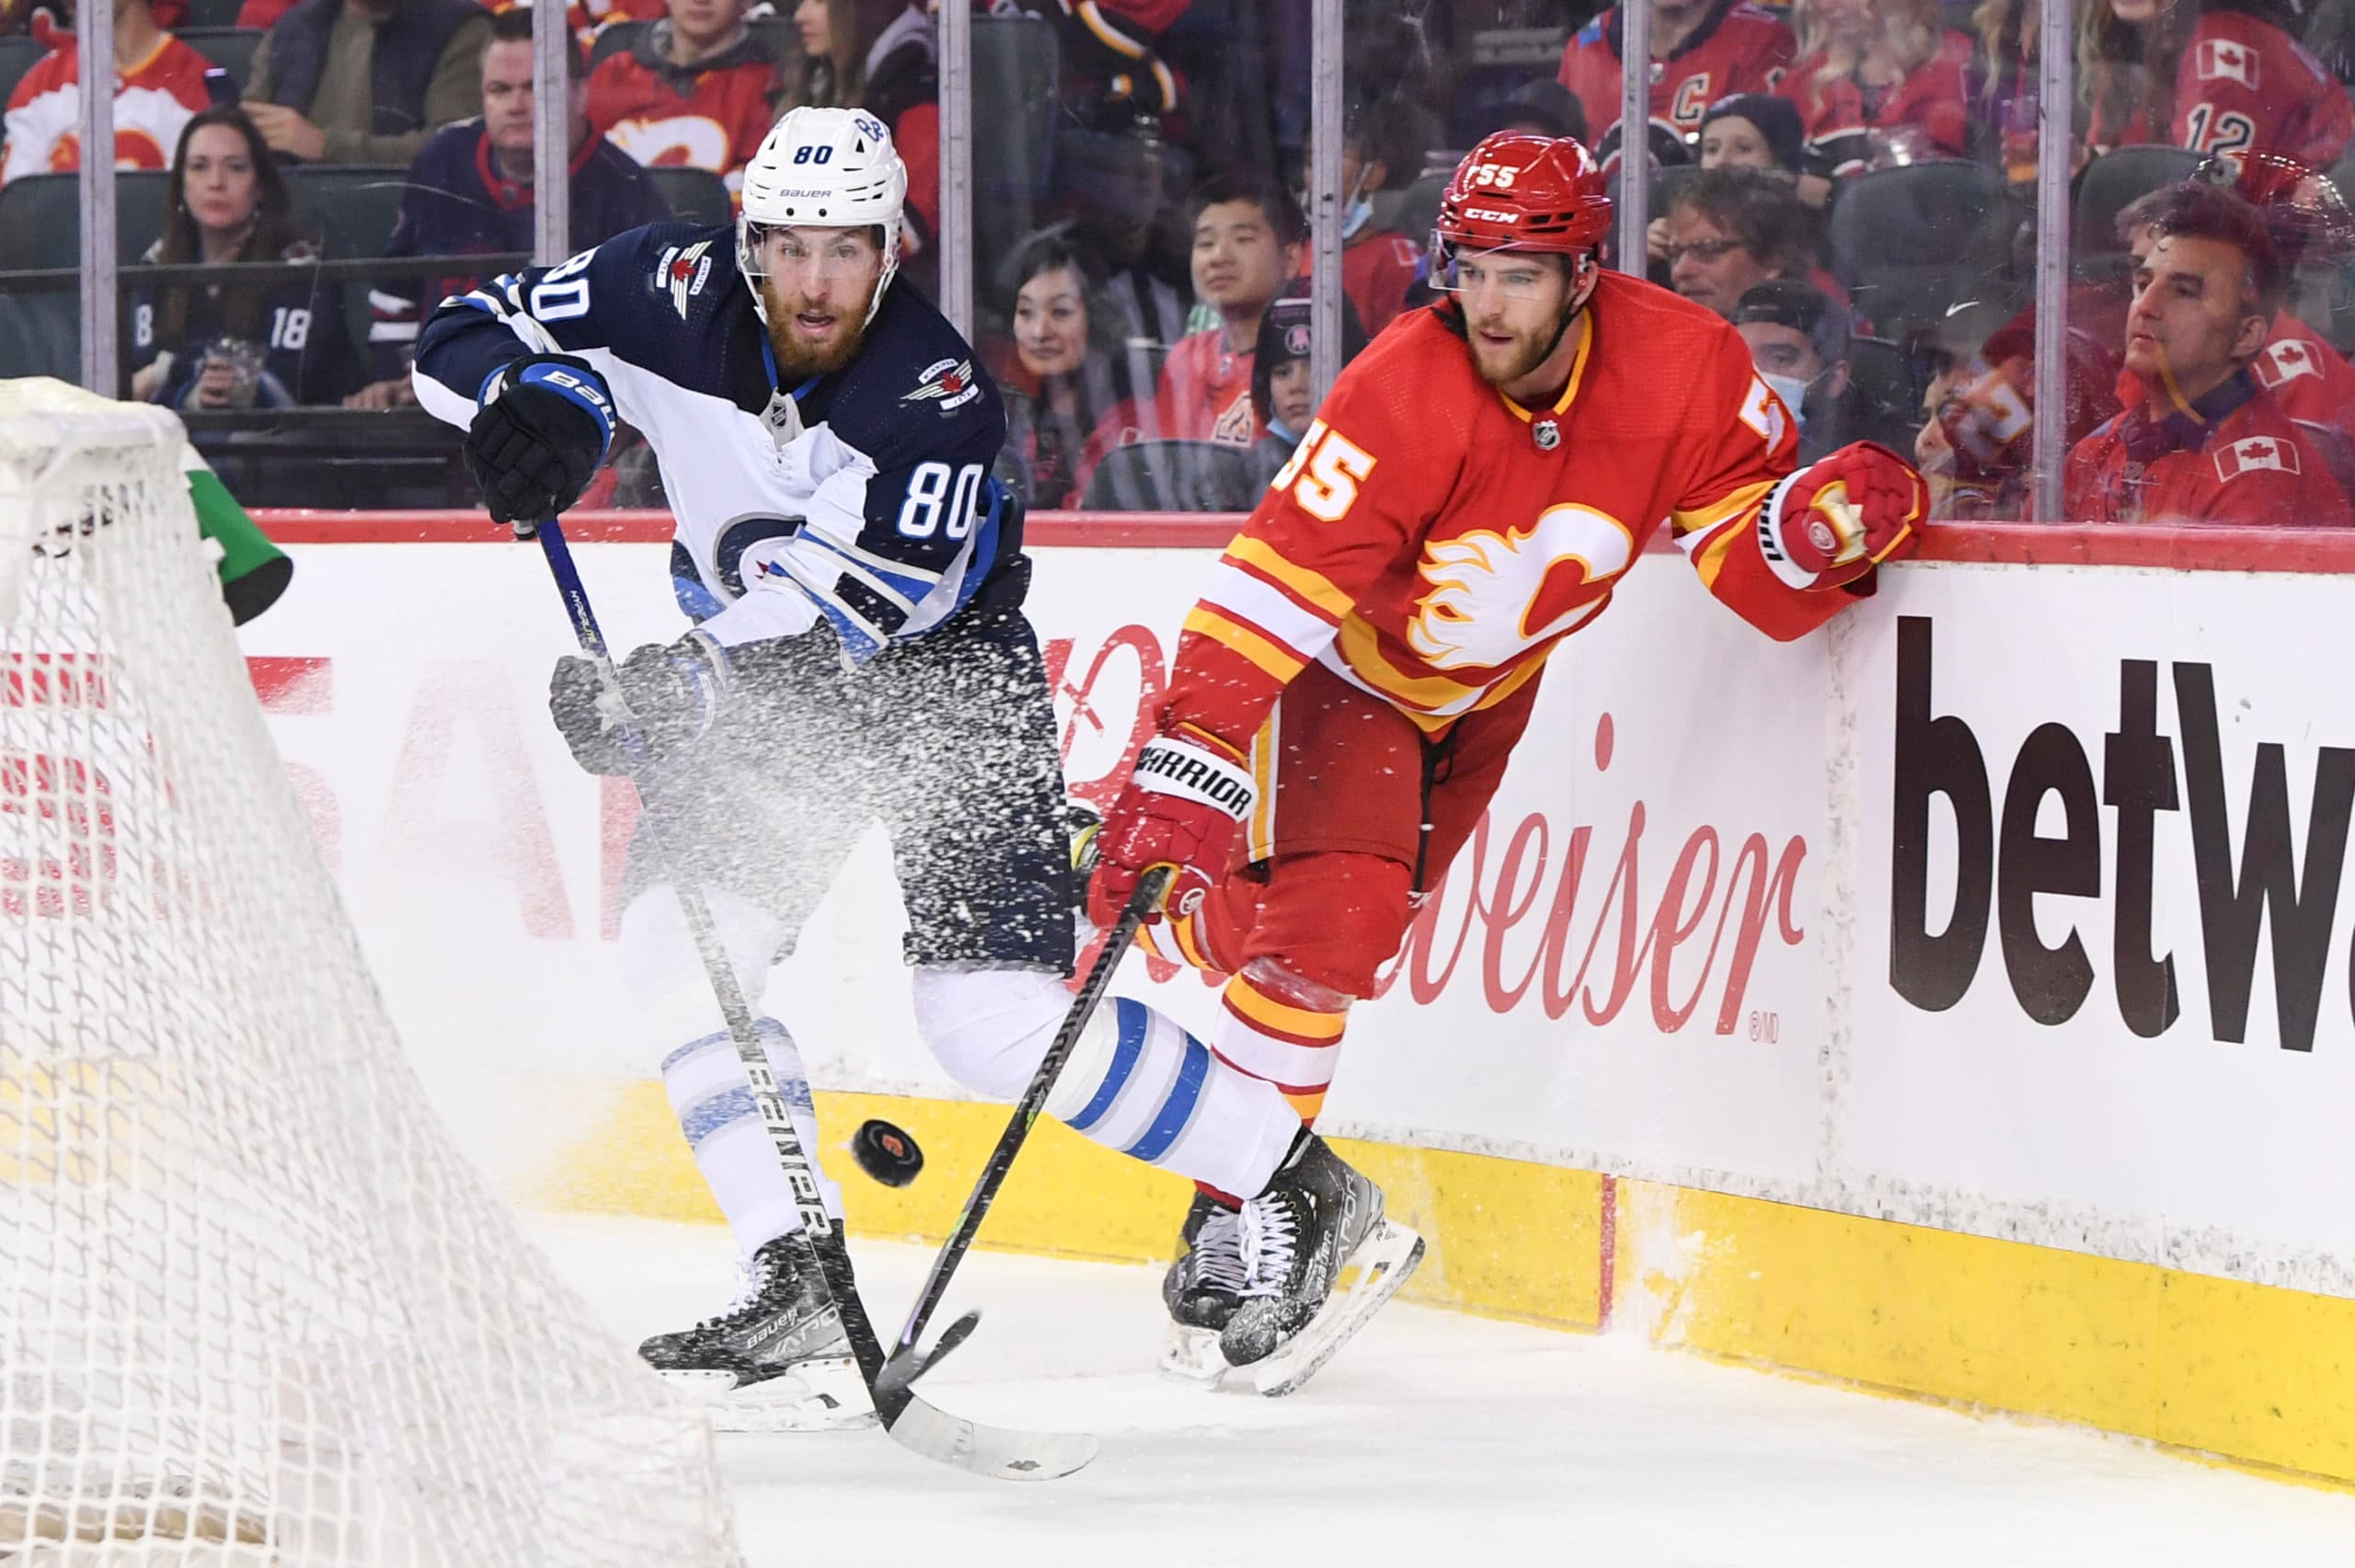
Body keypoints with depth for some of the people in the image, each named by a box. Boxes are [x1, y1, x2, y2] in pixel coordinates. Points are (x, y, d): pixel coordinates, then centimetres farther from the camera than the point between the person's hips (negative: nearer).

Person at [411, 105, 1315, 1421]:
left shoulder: (938, 392, -27)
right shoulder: (679, 299, -14)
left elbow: (868, 599, -36)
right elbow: (470, 335, -7)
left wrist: (680, 681, -45)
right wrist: (543, 398, -29)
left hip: (945, 676, -5)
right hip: (766, 679, 5)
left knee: (1001, 1024, -15)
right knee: (679, 938, -15)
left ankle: (1297, 1187, 1)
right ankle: (796, 1287, -11)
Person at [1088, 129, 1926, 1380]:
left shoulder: (1682, 367, -22)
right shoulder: (1406, 395, -33)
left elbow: (1746, 553, -14)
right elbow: (1275, 583, -35)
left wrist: (1817, 526, -38)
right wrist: (1186, 766, -43)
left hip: (1489, 692, 5)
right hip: (1351, 666, -5)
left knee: (1342, 937, 10)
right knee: (1329, 917, -21)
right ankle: (1252, 1198, -7)